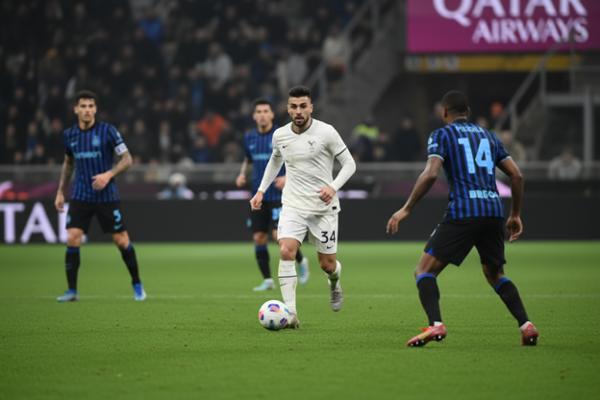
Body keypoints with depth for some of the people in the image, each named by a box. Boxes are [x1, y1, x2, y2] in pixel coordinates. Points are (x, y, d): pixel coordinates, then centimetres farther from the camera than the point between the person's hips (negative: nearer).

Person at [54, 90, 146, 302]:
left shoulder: (107, 131, -8)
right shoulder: (69, 135, 4)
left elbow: (127, 159, -6)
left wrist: (108, 174, -21)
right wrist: (60, 192, 17)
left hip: (107, 196, -3)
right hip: (80, 196, 3)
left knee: (121, 240, 2)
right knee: (72, 239, -11)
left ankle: (137, 285, 21)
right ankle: (72, 290, -3)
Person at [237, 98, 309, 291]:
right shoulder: (250, 138, 8)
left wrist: (288, 177, -17)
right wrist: (242, 174, 7)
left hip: (278, 194, -5)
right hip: (258, 195, 5)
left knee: (279, 235, -16)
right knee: (259, 238, 0)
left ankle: (301, 261, 11)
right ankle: (267, 280, 10)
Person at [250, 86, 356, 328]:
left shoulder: (326, 133, -11)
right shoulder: (280, 135, 2)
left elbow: (349, 164, -5)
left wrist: (334, 187, -21)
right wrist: (261, 190, 18)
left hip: (323, 207, -2)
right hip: (293, 205, 2)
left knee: (327, 264, 6)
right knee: (286, 252, -22)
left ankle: (334, 283, 45)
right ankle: (290, 312, -22)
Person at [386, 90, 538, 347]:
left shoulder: (442, 135, 6)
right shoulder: (487, 136, 22)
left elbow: (430, 174, -10)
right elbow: (516, 175, 17)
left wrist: (406, 209, -5)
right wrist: (515, 215, 26)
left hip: (462, 212, -5)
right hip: (494, 210, 5)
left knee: (424, 270, 0)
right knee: (495, 274, 24)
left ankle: (435, 325, -21)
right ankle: (526, 324, 8)